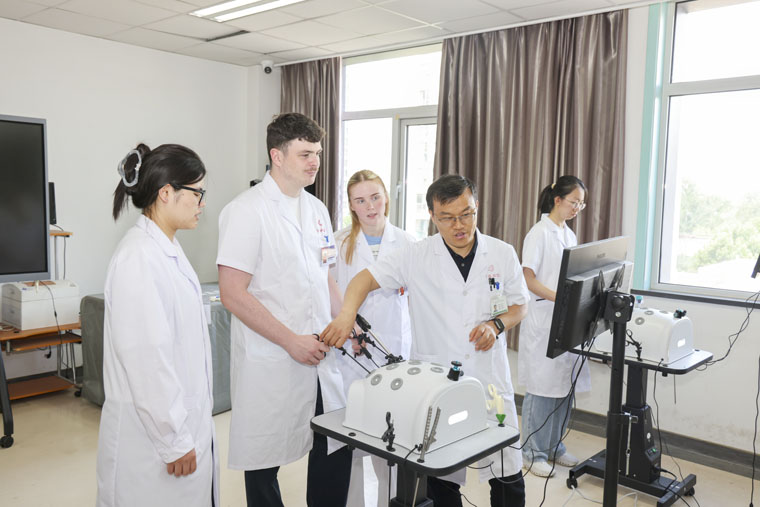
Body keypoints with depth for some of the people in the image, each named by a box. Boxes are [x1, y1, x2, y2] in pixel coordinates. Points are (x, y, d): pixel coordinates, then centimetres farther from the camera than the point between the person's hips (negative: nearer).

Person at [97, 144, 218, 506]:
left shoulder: (167, 249, 9)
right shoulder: (139, 259, -21)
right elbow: (147, 357, -23)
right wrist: (174, 441, -17)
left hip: (183, 418, 9)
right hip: (155, 431, -9)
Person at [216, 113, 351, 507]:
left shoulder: (316, 209, 11)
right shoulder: (246, 211, -11)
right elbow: (233, 294, -16)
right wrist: (292, 341, -17)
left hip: (321, 357, 7)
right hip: (271, 363, -6)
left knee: (337, 450, 13)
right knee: (266, 460, 9)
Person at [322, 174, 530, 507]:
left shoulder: (503, 254, 1)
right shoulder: (415, 257, -5)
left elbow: (519, 305, 12)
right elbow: (366, 278, -8)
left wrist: (497, 324, -9)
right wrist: (347, 315, -27)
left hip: (490, 379, 1)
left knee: (508, 478, 8)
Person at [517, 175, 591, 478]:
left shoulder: (570, 235, 14)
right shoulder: (539, 233, -9)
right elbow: (529, 280, -15)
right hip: (543, 320, -7)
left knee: (565, 385, 11)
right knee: (542, 388, -2)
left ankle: (554, 447, 26)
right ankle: (533, 453, 11)